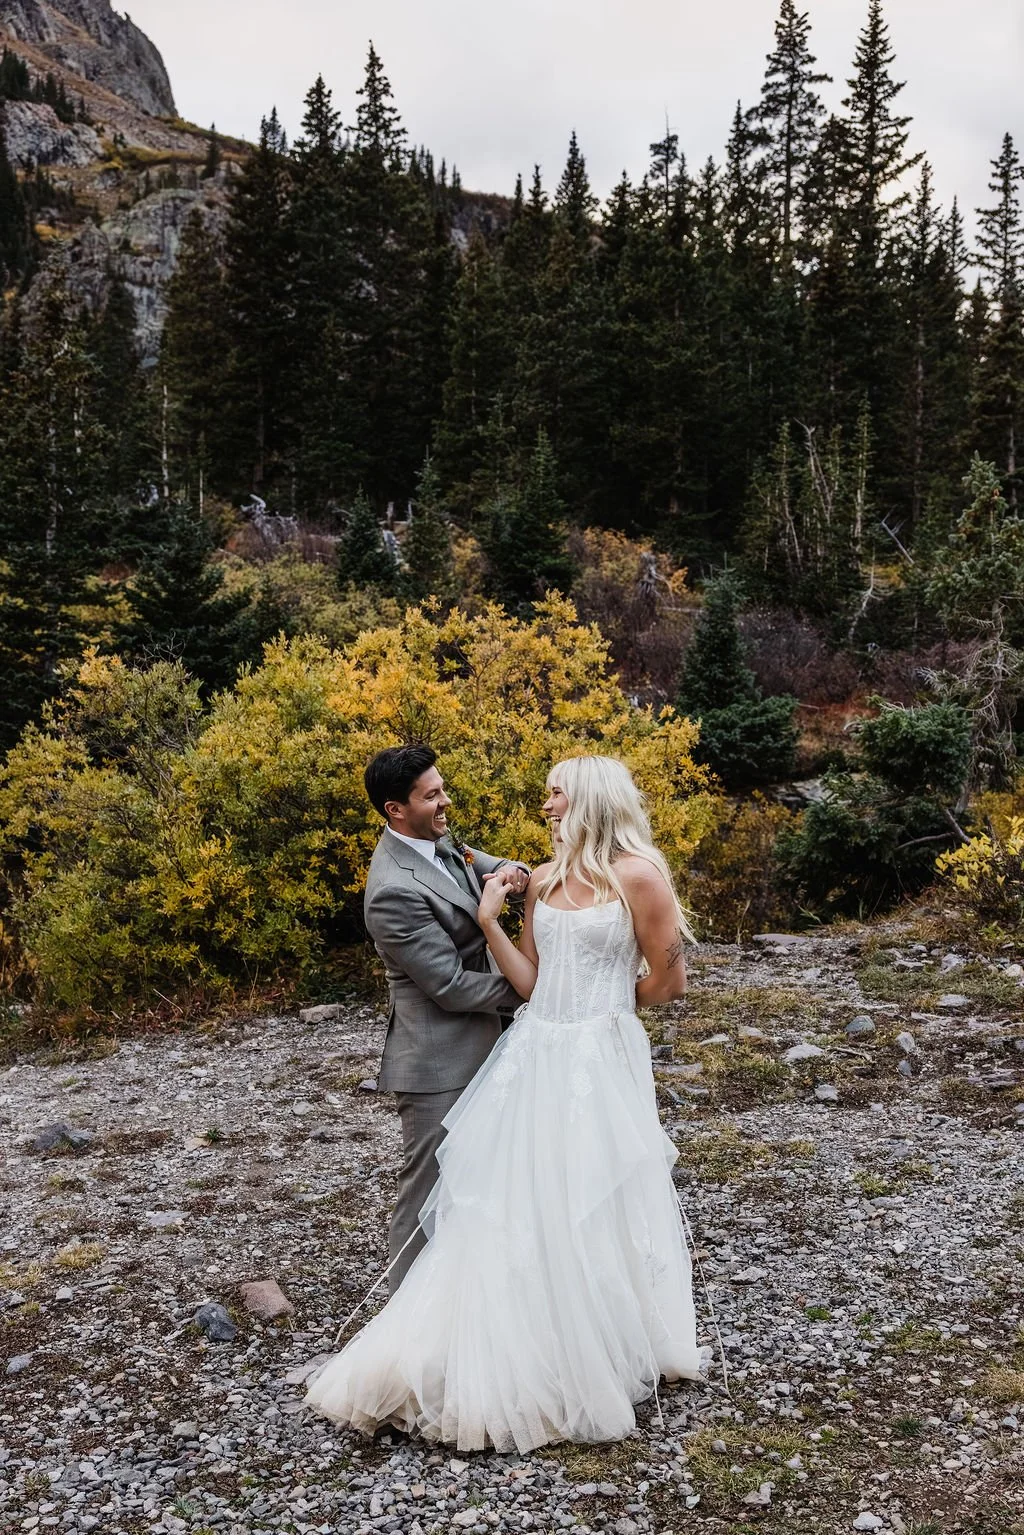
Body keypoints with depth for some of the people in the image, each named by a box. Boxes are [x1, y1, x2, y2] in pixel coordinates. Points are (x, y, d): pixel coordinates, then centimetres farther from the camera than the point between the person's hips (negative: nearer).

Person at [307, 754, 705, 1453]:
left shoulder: (638, 875, -9)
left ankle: (604, 1359, 25)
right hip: (534, 1059, 6)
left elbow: (670, 979, -4)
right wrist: (490, 921, -2)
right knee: (509, 1206, 8)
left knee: (591, 1211, 4)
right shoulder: (543, 879, 10)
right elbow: (530, 981, 7)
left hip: (599, 1063, -6)